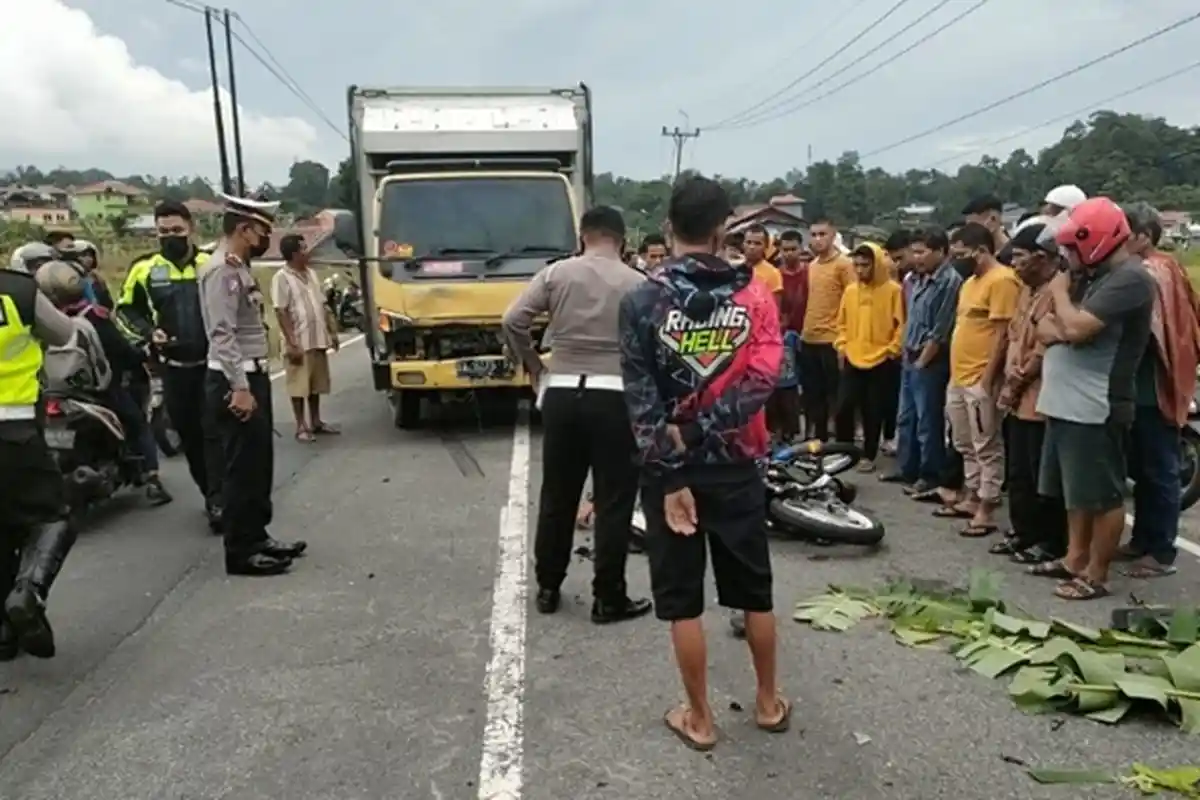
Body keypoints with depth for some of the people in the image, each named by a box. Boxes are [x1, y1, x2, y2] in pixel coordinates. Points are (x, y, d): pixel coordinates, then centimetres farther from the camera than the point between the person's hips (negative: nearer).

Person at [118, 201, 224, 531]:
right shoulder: (145, 268, 0)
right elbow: (126, 308, 11)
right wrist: (149, 331, -5)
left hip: (212, 362, -2)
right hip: (174, 366, 3)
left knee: (214, 432, -6)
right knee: (189, 434, 10)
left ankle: (218, 501, -3)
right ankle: (214, 495, 24)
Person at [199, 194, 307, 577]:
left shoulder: (238, 267, 15)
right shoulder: (222, 269, -16)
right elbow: (223, 334, -22)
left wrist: (253, 382, 16)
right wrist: (240, 387, -24)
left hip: (252, 375, 10)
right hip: (235, 381, -10)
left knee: (259, 463, 15)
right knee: (243, 467, -4)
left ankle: (257, 537, 26)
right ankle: (241, 552, 5)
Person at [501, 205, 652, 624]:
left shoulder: (556, 273, 3)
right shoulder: (638, 283, 0)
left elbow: (512, 320, -4)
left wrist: (532, 363, 9)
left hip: (562, 393, 3)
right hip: (614, 398, -2)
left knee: (557, 496, 14)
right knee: (613, 502, 5)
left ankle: (547, 588, 24)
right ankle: (608, 598, 11)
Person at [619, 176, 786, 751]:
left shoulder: (642, 301, -8)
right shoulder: (754, 295, -2)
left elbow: (642, 399, -14)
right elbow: (762, 380, -14)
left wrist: (670, 477, -12)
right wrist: (698, 432, -14)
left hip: (670, 468, -2)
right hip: (736, 466, 3)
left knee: (682, 599, 9)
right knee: (754, 590, 18)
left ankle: (699, 718, 21)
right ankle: (768, 702, 33)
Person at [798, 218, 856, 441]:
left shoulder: (843, 264, -8)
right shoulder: (811, 266, 14)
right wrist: (804, 330, 16)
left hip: (832, 340, -7)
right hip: (808, 340, 7)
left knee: (835, 395, -1)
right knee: (812, 394, 13)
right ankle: (818, 438, 24)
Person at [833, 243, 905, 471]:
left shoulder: (893, 290, -7)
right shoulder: (850, 290, 6)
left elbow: (901, 325, -6)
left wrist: (892, 350, -9)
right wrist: (841, 346, 7)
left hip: (881, 362, -3)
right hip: (852, 360, 3)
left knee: (873, 413, 6)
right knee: (844, 408, 0)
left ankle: (868, 456, 19)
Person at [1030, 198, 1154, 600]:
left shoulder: (1129, 278, -14)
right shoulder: (1092, 277, 16)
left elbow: (1076, 328, -24)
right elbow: (1045, 328, 13)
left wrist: (1060, 293, -6)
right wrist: (1055, 327, -11)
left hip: (1097, 408, -10)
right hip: (1068, 402, 10)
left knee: (1102, 495, 1)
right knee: (1077, 491, 19)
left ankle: (1096, 575, 10)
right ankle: (1075, 558, 30)